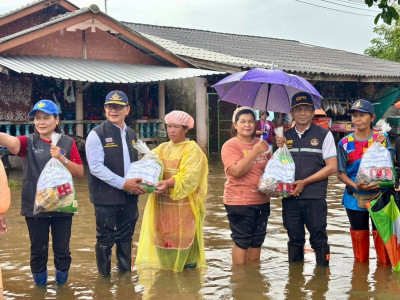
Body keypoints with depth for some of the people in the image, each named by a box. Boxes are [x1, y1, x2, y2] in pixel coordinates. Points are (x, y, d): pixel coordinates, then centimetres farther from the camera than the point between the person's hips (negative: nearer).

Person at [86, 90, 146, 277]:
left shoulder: (131, 135, 13)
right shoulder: (97, 134, -8)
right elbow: (96, 167, -16)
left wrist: (139, 182, 3)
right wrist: (123, 183, -21)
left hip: (129, 197, 6)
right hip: (106, 197, -6)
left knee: (125, 238, 15)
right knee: (105, 239, 4)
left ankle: (125, 273, 29)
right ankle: (104, 276, 18)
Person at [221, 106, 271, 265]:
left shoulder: (262, 144, 10)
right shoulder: (230, 145, -8)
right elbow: (236, 171, -21)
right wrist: (254, 152, -22)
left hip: (262, 200, 6)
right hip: (239, 201, -6)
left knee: (257, 240, 13)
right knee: (242, 242, -1)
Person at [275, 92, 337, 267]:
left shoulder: (324, 135, 0)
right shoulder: (285, 136, 12)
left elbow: (332, 167, -5)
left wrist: (304, 182, -11)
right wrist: (280, 149, -3)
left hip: (315, 198, -4)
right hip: (290, 197, 4)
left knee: (319, 240, 2)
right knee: (294, 239, 12)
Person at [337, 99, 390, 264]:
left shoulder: (382, 139, 3)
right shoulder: (345, 143, 1)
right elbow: (341, 174, 2)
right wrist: (356, 186, -15)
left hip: (379, 196, -1)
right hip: (355, 198, 1)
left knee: (381, 235, -1)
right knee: (359, 236, 9)